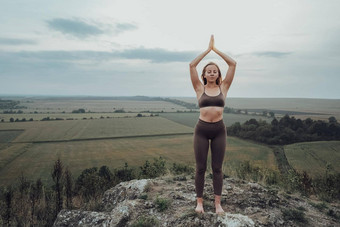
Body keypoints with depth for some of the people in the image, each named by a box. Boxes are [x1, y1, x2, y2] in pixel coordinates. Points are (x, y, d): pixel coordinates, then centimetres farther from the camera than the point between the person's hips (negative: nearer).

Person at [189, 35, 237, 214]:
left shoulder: (223, 88, 5)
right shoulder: (200, 89, 3)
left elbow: (233, 64, 0)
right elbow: (192, 66, -5)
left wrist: (216, 49, 2)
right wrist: (207, 49, -1)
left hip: (219, 130, 1)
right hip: (201, 130, -1)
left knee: (217, 168, 8)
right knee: (200, 168, 6)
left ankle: (218, 203, 20)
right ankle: (199, 202, 21)